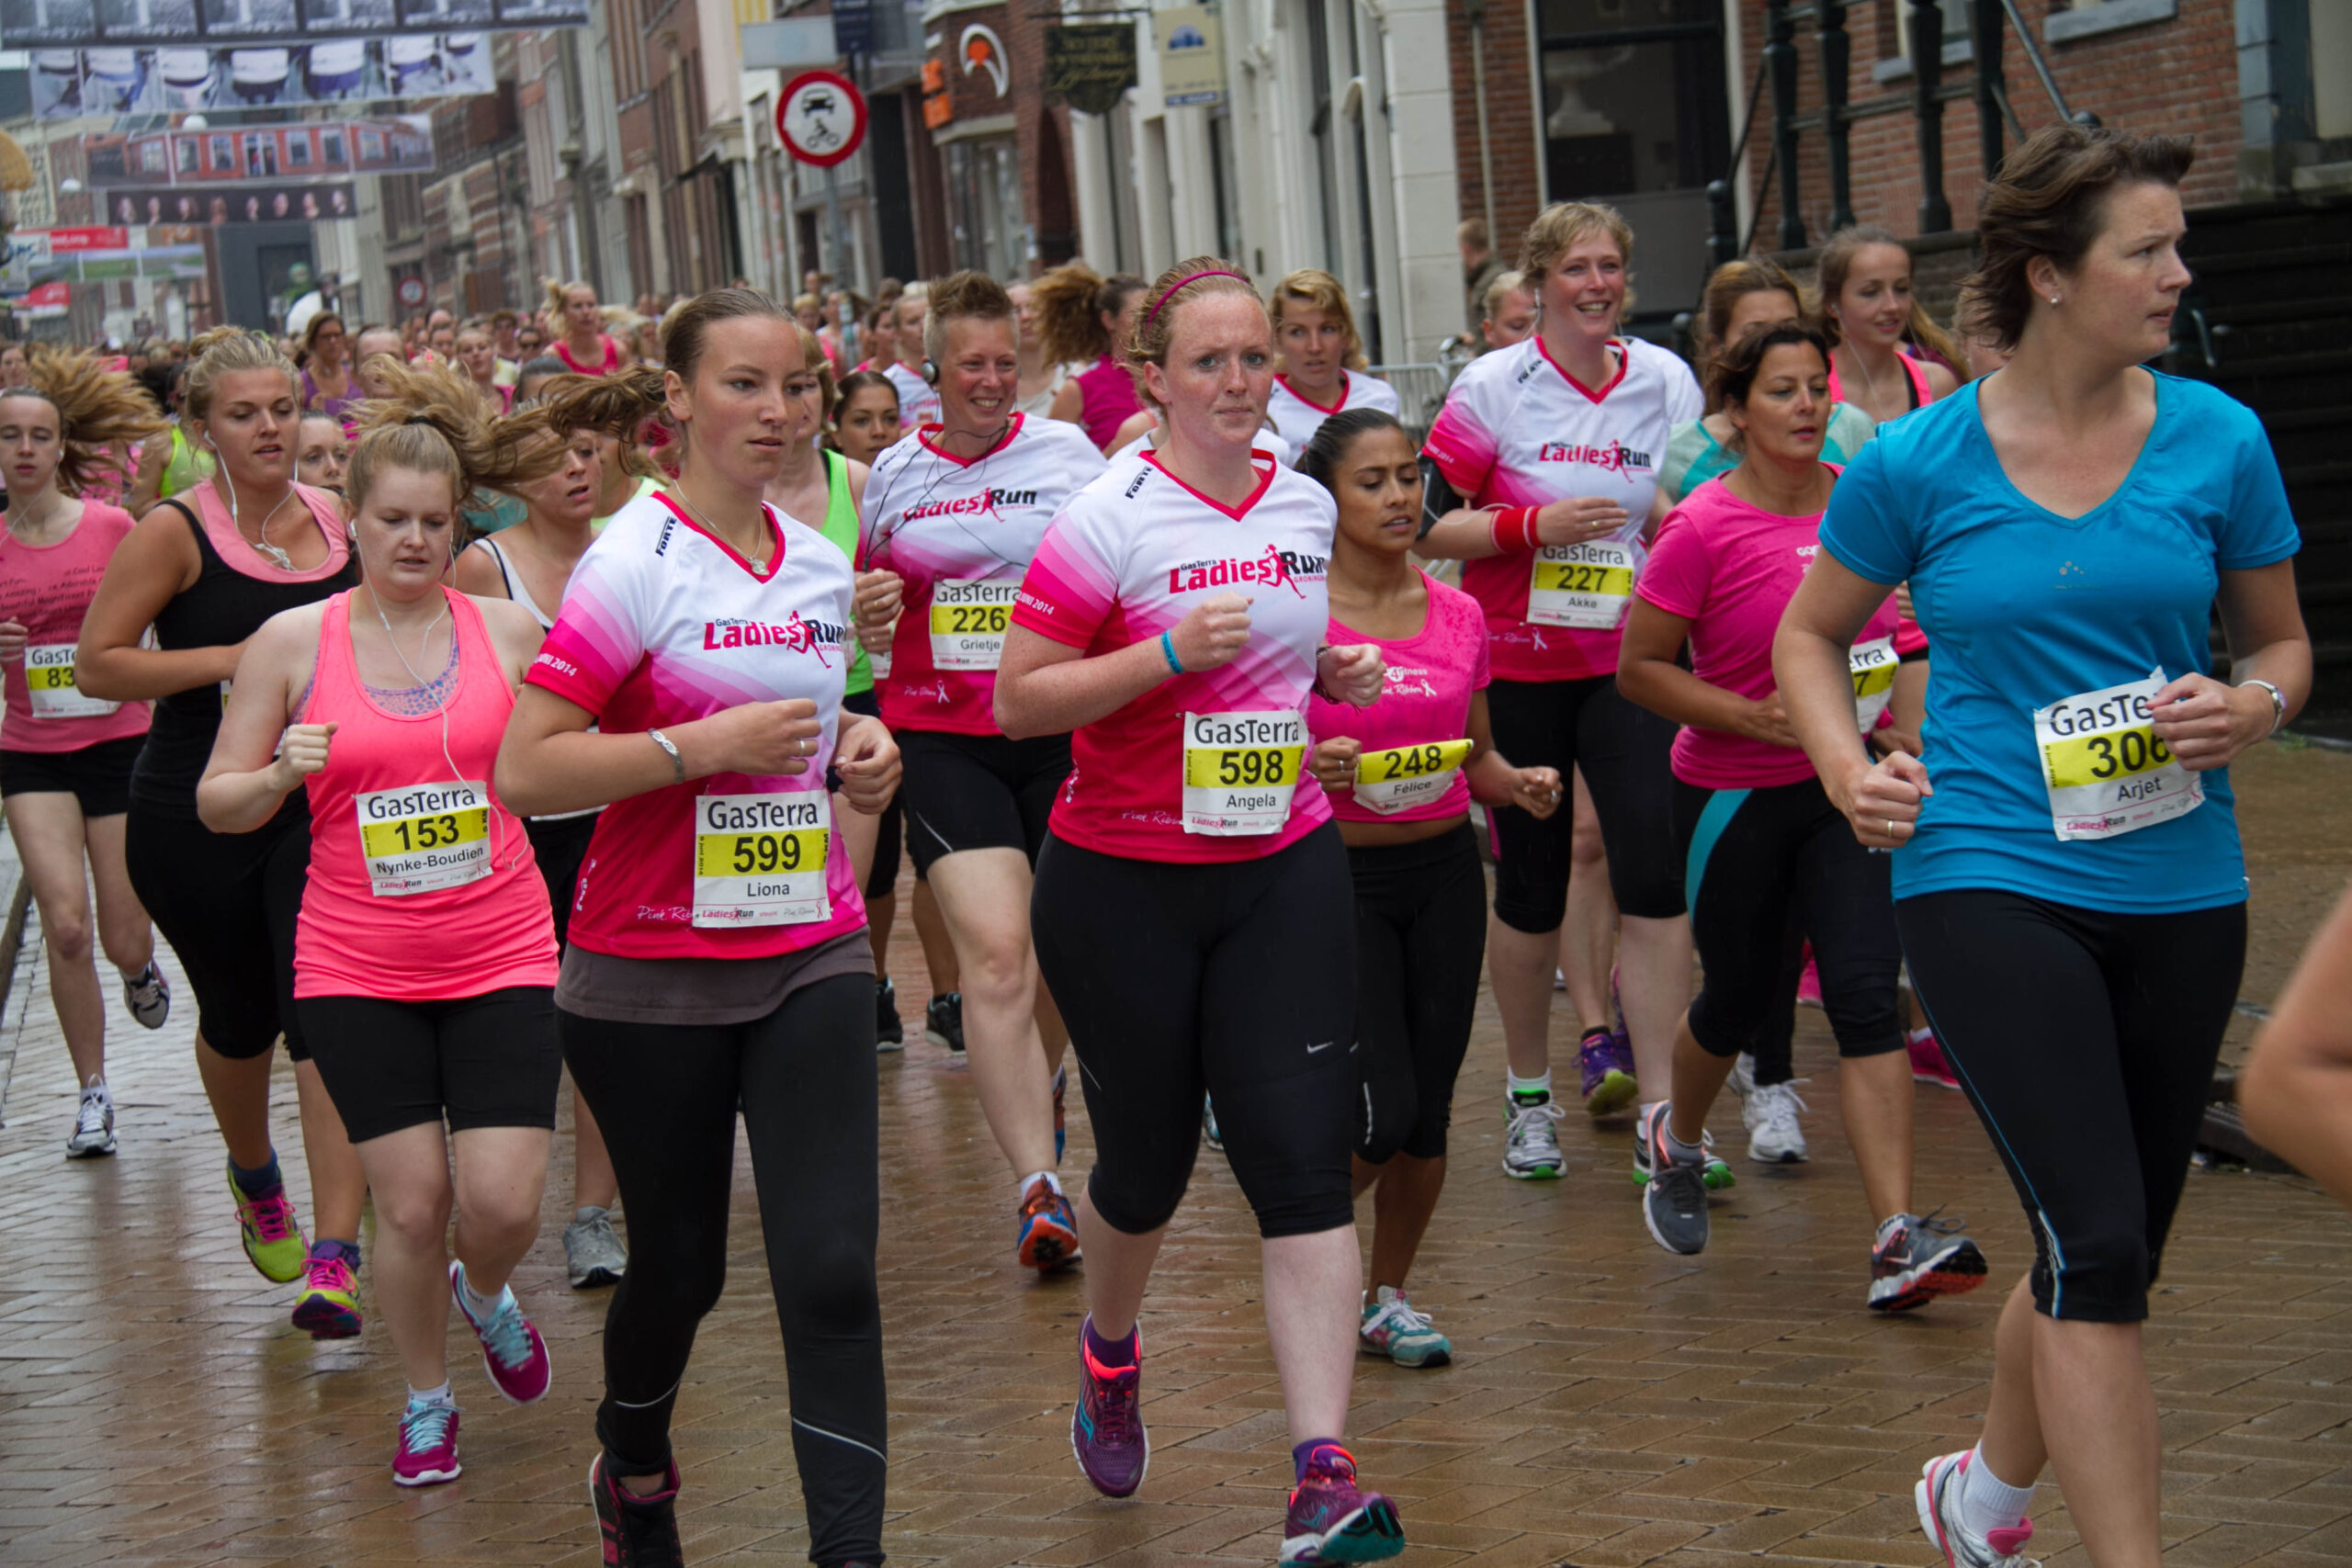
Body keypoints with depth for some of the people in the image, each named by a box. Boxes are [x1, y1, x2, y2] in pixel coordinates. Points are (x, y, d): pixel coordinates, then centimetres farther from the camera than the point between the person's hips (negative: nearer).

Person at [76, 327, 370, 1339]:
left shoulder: (334, 520, 5)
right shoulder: (176, 532, -8)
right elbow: (96, 664, -12)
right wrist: (228, 659, -18)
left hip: (322, 807, 2)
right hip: (197, 818, -2)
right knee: (239, 1018, 14)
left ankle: (334, 1257, -13)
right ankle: (253, 1175, 46)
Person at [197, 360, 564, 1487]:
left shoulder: (509, 631, 1)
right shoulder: (292, 642, -2)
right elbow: (218, 802, 2)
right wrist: (281, 775, -18)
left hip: (502, 958, 1)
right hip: (357, 970, -1)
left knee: (505, 1202, -5)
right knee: (412, 1202, 1)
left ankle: (485, 1293, 32)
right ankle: (426, 1400, 27)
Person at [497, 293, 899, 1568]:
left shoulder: (820, 566, 7)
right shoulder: (635, 564, -11)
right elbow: (524, 770, -19)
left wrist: (857, 746, 5)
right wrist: (706, 745, -22)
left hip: (810, 958, 4)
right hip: (652, 975, -4)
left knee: (831, 1269, -9)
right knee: (680, 1266, 13)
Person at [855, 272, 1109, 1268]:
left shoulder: (1068, 453, 2)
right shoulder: (894, 473, 6)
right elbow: (867, 593, 18)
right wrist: (869, 607, -4)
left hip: (1062, 731, 1)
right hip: (942, 740, -1)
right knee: (995, 953, -15)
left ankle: (1039, 1087, 46)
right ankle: (1038, 1186, -18)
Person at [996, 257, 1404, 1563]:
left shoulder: (1307, 506, 5)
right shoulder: (1109, 520, -11)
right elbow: (1017, 699, -14)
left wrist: (1341, 669, 2)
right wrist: (1170, 651, -24)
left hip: (1284, 870, 4)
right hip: (1122, 881, -3)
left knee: (1304, 1161, -7)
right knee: (1147, 1159, 11)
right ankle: (1109, 1348, 45)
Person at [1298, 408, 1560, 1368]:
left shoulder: (1458, 614, 6)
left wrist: (1519, 783, -5)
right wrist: (1311, 766, -25)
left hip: (1445, 873, 5)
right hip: (1338, 876, -4)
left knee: (1428, 1113, 6)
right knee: (1381, 1113, -10)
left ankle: (1388, 1296, 24)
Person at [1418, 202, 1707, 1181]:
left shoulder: (1666, 382, 5)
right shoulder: (1492, 386, -4)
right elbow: (1427, 526, -6)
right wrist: (1535, 524, -18)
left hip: (1628, 660, 2)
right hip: (1517, 666, -2)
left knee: (1654, 873, -11)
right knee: (1531, 887, 7)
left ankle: (1662, 1113, -6)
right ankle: (1529, 1093, 27)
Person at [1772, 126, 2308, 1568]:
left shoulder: (2218, 442, 0)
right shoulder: (1919, 461, -5)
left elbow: (2283, 642, 12)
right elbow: (1810, 636, 11)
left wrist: (2252, 709, -10)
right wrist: (1848, 768, -7)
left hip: (2180, 893, 4)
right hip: (1990, 883, -3)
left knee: (2112, 1256, 15)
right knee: (2099, 1247, -14)